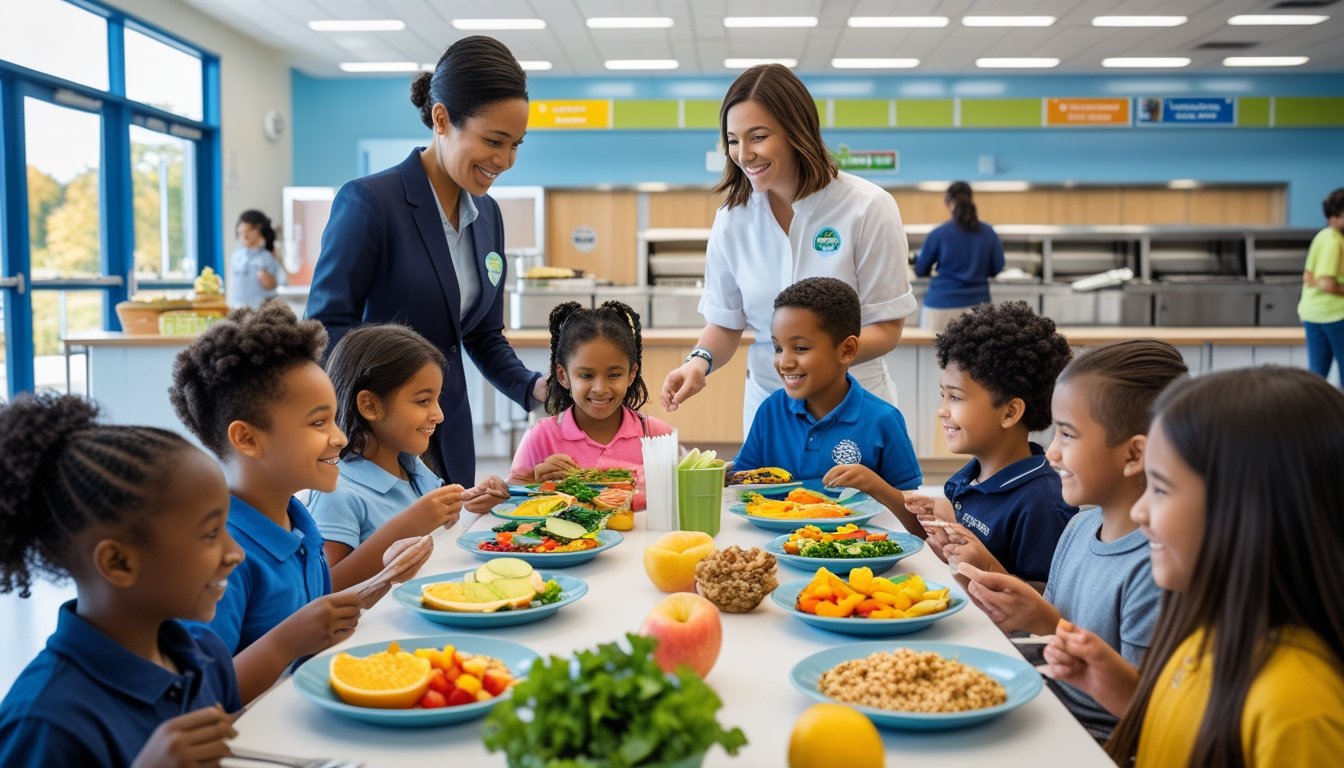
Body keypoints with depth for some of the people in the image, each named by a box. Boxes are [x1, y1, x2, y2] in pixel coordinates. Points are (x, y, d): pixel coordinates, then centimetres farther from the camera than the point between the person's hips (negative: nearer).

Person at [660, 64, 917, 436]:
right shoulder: (732, 219, -4)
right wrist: (700, 360, -17)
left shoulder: (867, 208, -13)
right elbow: (724, 321, 4)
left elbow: (887, 328, -10)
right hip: (767, 402, 3)